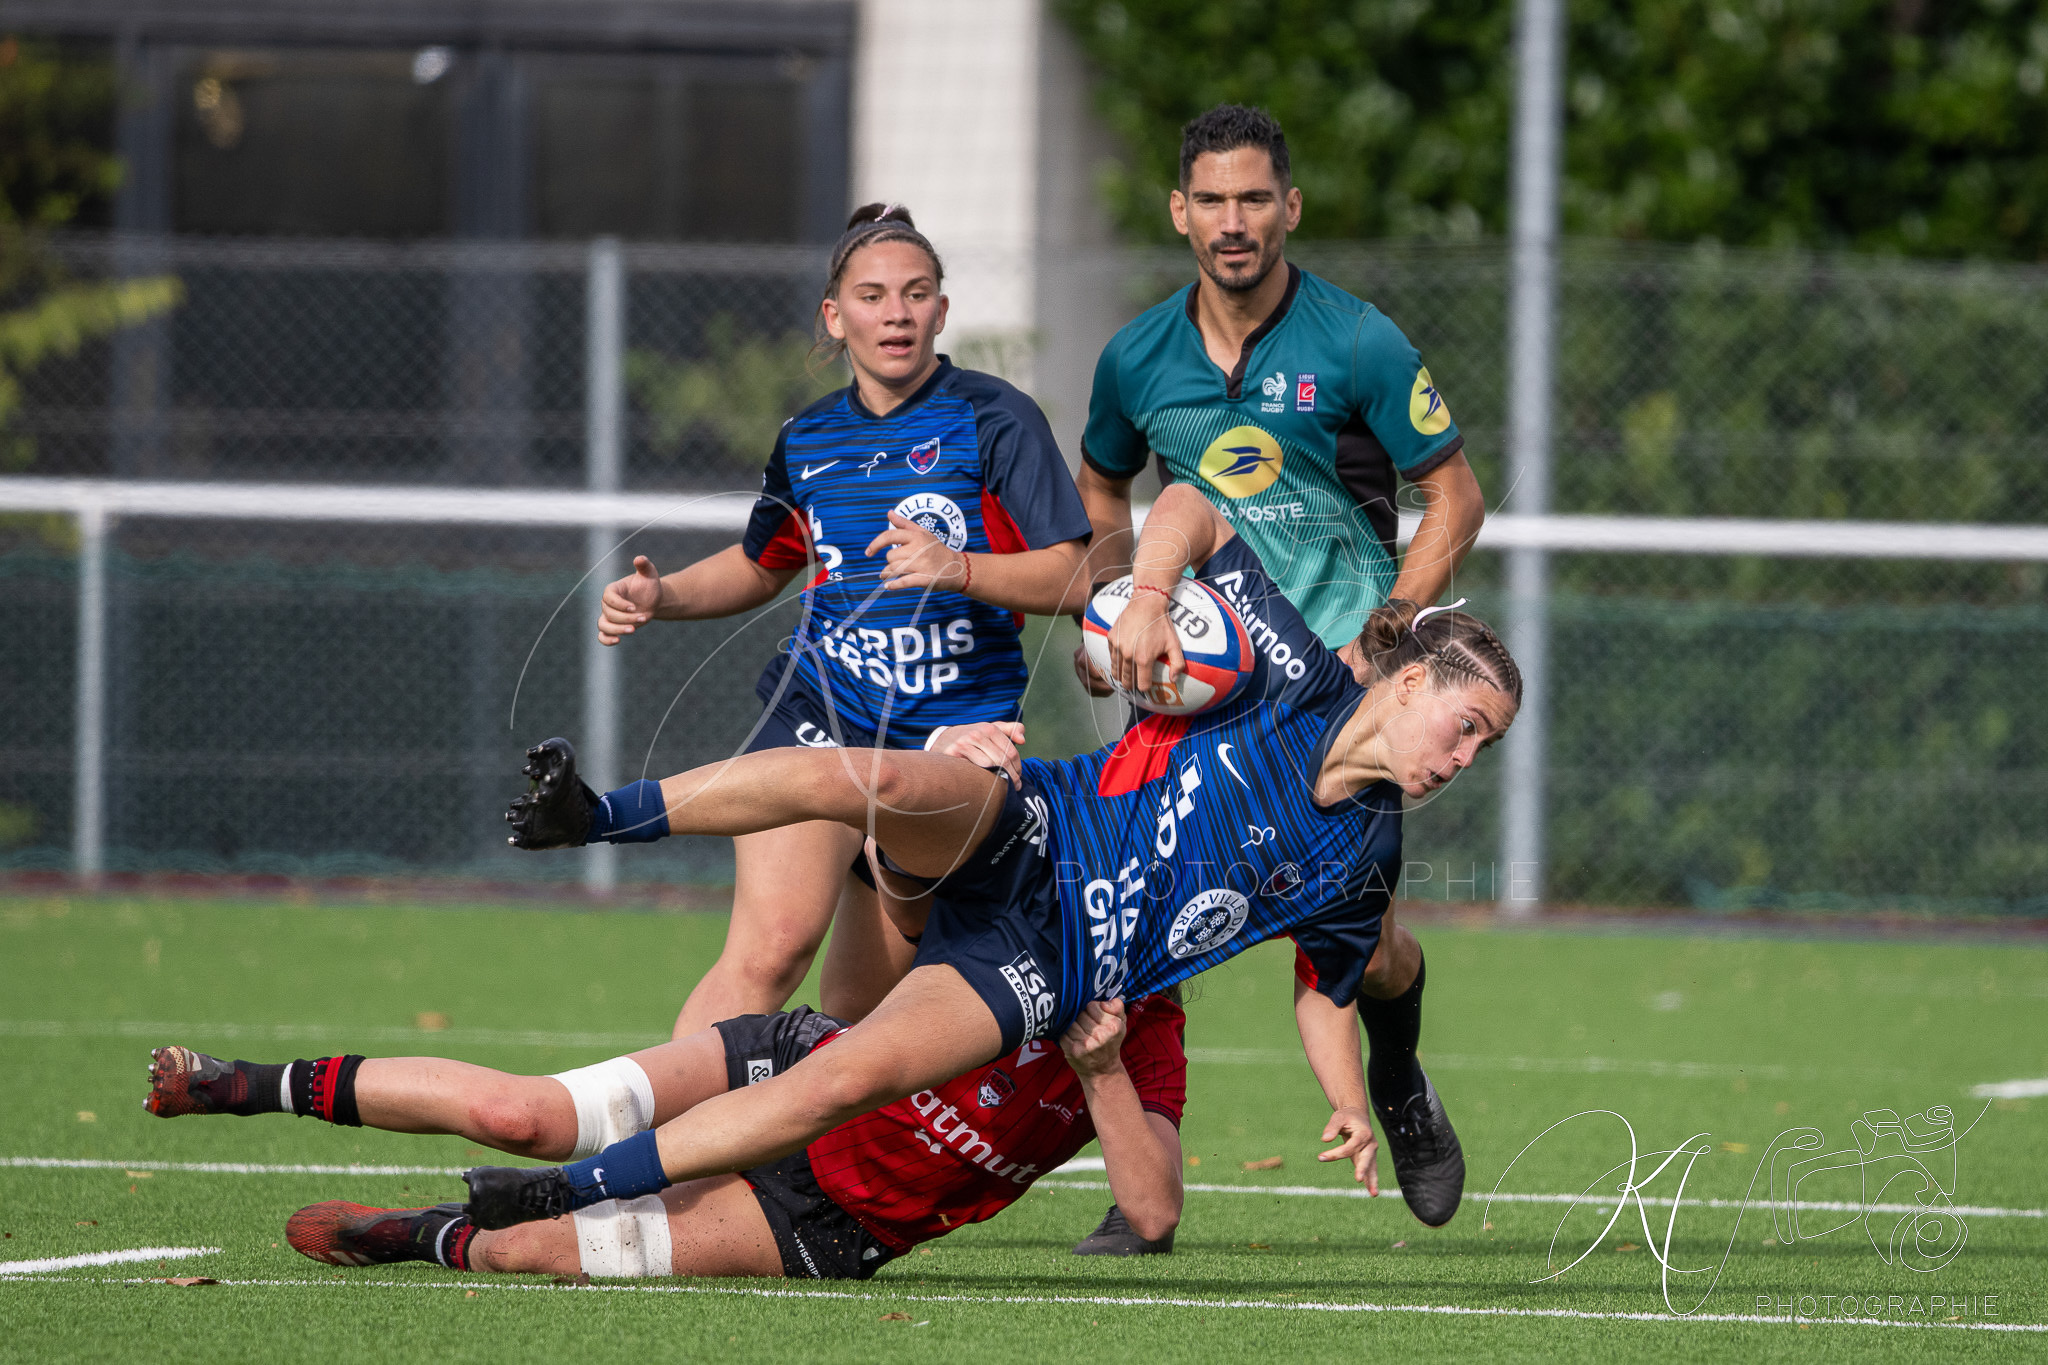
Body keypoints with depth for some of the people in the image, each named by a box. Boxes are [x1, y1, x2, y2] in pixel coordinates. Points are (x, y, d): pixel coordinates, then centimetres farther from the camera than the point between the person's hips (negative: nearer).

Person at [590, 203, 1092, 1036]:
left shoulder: (994, 420, -2)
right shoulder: (808, 440, 11)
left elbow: (1068, 576, -11)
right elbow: (762, 564, 29)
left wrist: (960, 568, -28)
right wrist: (661, 597, 11)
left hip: (952, 740, -1)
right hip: (819, 717, 1)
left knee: (862, 1000, 4)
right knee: (772, 946, -23)